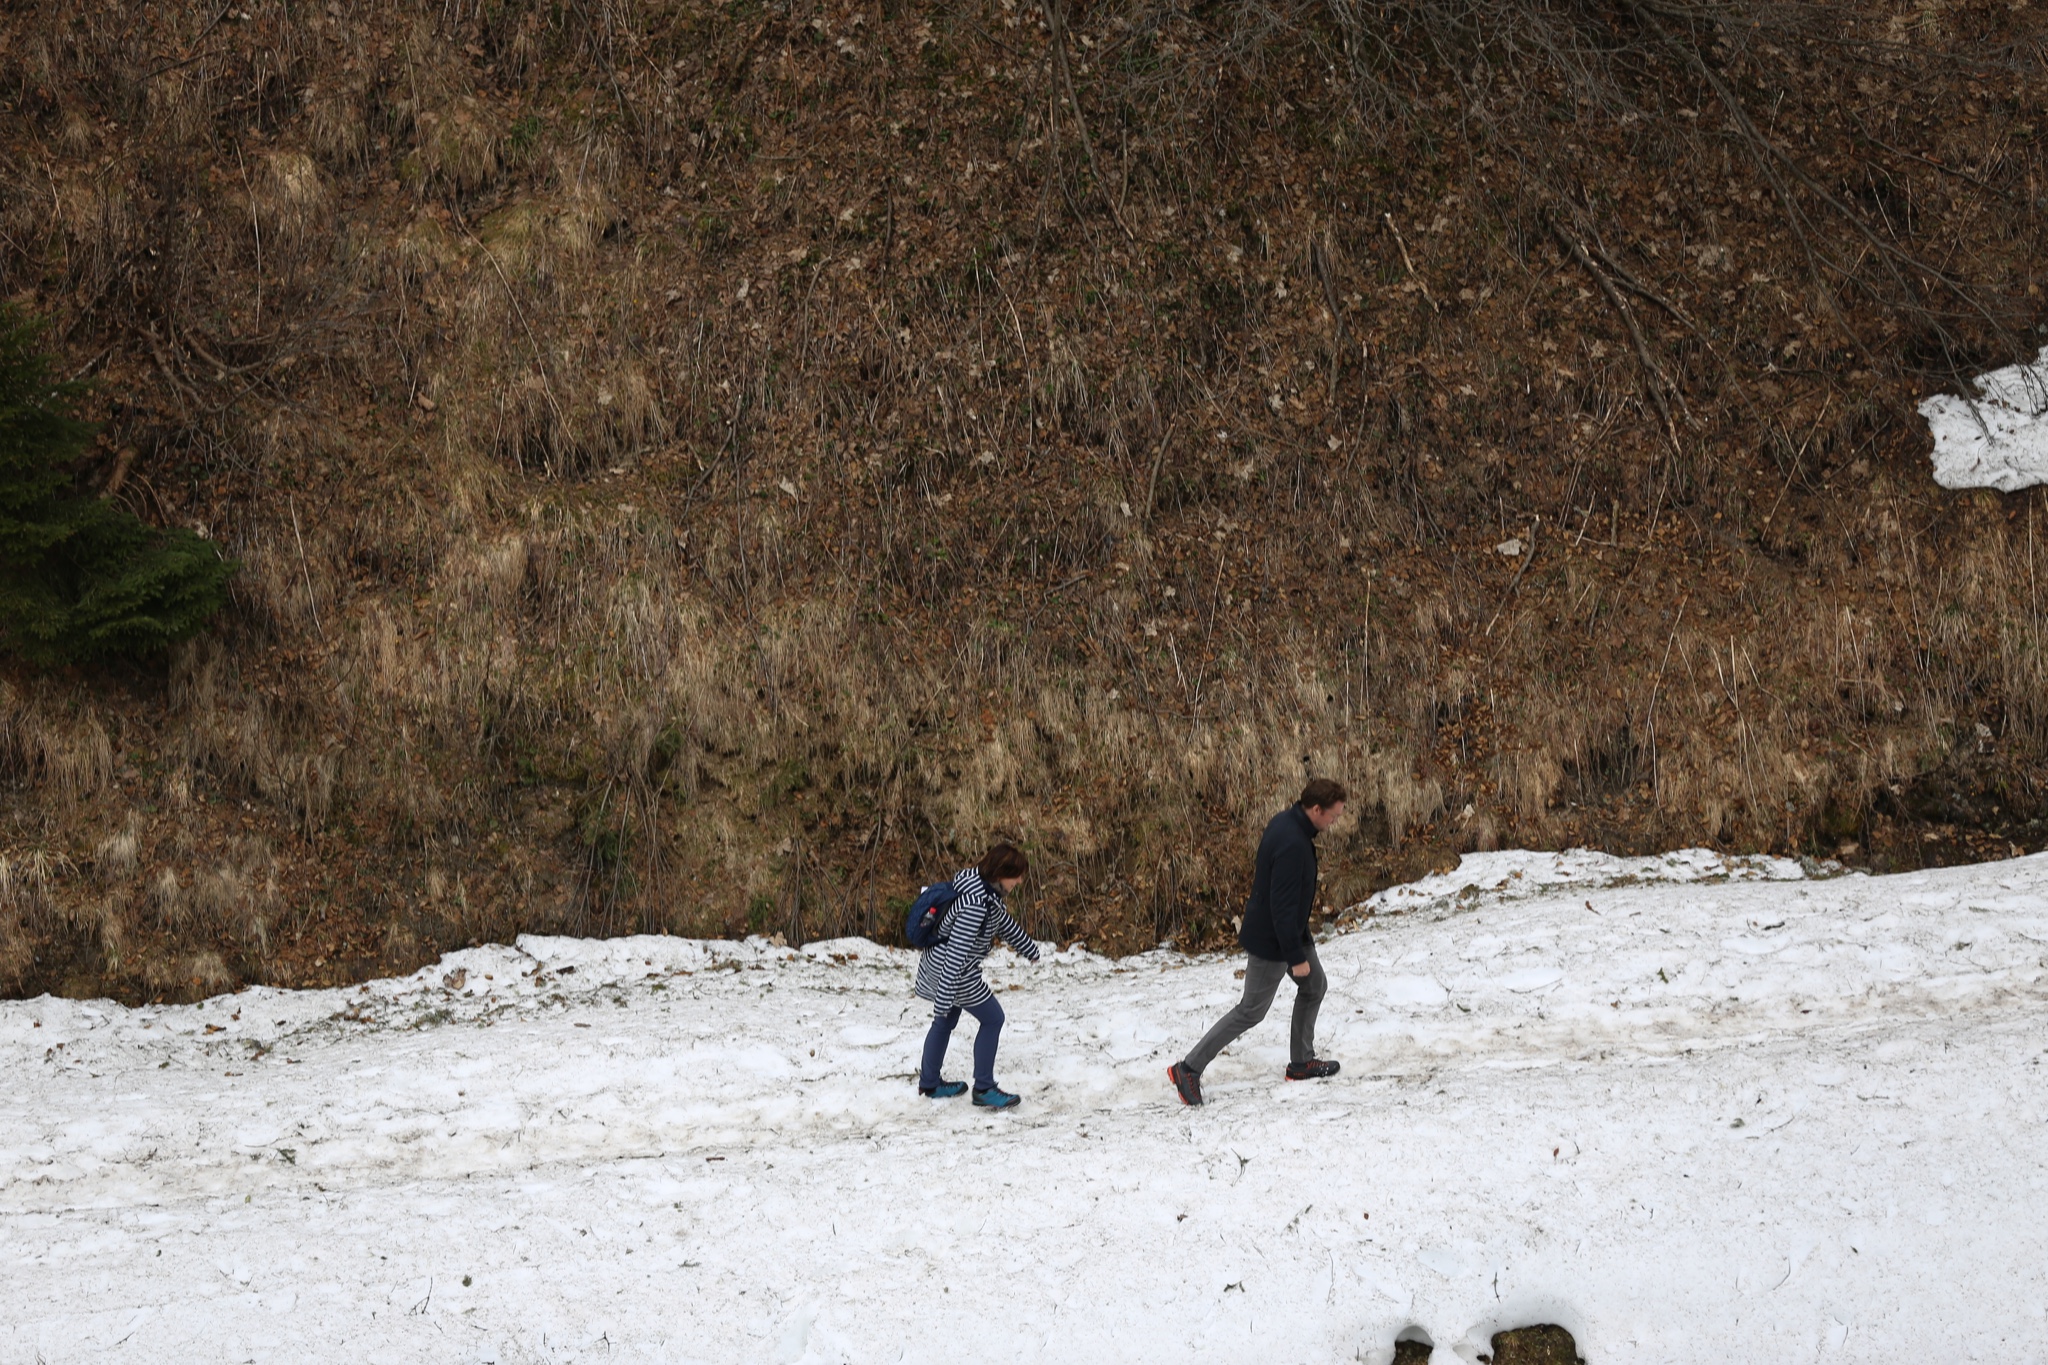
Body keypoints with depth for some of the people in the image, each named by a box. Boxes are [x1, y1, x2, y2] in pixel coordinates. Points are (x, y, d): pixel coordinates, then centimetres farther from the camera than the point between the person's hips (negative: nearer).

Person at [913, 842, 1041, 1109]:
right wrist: (944, 1000, -31)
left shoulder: (987, 889, -1)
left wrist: (1030, 949, 33)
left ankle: (929, 1083, 40)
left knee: (946, 1020, 24)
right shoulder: (976, 905, -31)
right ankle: (983, 1090, 15)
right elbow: (956, 953, -32)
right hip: (956, 975, -9)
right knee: (992, 1019, 6)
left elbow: (1004, 921, 19)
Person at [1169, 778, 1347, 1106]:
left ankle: (1301, 1062, 33)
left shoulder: (1286, 822, -1)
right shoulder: (1292, 845, -32)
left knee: (1315, 986, 20)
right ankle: (1189, 1069, 8)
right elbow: (1282, 905, -30)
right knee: (1251, 1010, 1)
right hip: (1271, 942, -10)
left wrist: (1305, 896, 28)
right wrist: (1295, 957, -24)